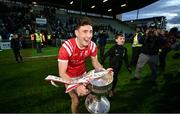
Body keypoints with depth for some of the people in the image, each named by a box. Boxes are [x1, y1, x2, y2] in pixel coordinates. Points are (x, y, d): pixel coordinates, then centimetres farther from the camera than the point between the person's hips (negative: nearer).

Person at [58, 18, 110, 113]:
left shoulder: (92, 46, -20)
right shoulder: (66, 47, -35)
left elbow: (95, 62, -6)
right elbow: (62, 73, -31)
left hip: (83, 74, 4)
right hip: (70, 77, -4)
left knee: (90, 92, 19)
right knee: (76, 101, 4)